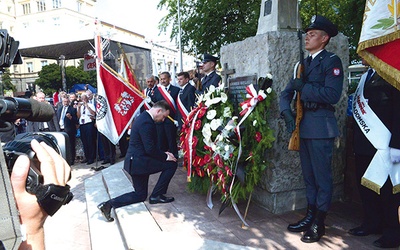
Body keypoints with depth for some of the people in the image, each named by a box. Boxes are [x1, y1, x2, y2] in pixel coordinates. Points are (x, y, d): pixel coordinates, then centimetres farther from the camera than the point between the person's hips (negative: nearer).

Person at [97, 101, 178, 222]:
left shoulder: (144, 117, 12)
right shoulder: (146, 123, -21)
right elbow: (150, 149, -23)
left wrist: (163, 153, 9)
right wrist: (165, 157, -10)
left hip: (134, 161, 10)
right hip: (139, 161, -10)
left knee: (140, 195, 18)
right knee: (171, 164, -3)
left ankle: (108, 204, 8)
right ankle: (156, 195, 5)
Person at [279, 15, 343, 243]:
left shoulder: (332, 61, -5)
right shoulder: (304, 64, 17)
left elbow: (332, 95, -17)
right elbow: (286, 92, 13)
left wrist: (304, 88, -12)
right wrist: (287, 112, -3)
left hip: (321, 128, -8)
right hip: (304, 126, 8)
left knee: (322, 176, 2)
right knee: (309, 176, 15)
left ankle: (319, 224, 14)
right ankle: (310, 216, 28)